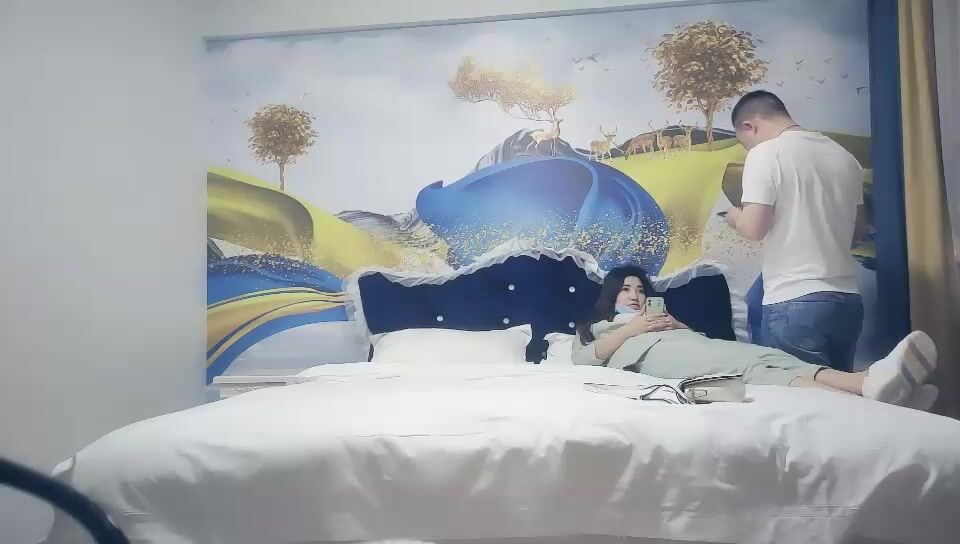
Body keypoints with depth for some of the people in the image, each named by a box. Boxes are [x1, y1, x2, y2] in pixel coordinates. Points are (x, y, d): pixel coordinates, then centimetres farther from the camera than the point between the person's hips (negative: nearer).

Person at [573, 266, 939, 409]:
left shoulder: (659, 315, 44)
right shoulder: (593, 326, 33)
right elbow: (583, 357, 6)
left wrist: (679, 325, 8)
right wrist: (634, 328, 3)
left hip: (691, 347, 6)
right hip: (651, 355, -5)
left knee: (764, 357, -28)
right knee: (742, 367, -34)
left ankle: (871, 382, -55)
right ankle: (866, 401, -57)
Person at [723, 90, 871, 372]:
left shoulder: (765, 153, -8)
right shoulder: (844, 155, 13)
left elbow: (754, 228, -16)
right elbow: (859, 229, 20)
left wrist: (734, 217, 5)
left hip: (795, 301, -7)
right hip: (848, 301, 7)